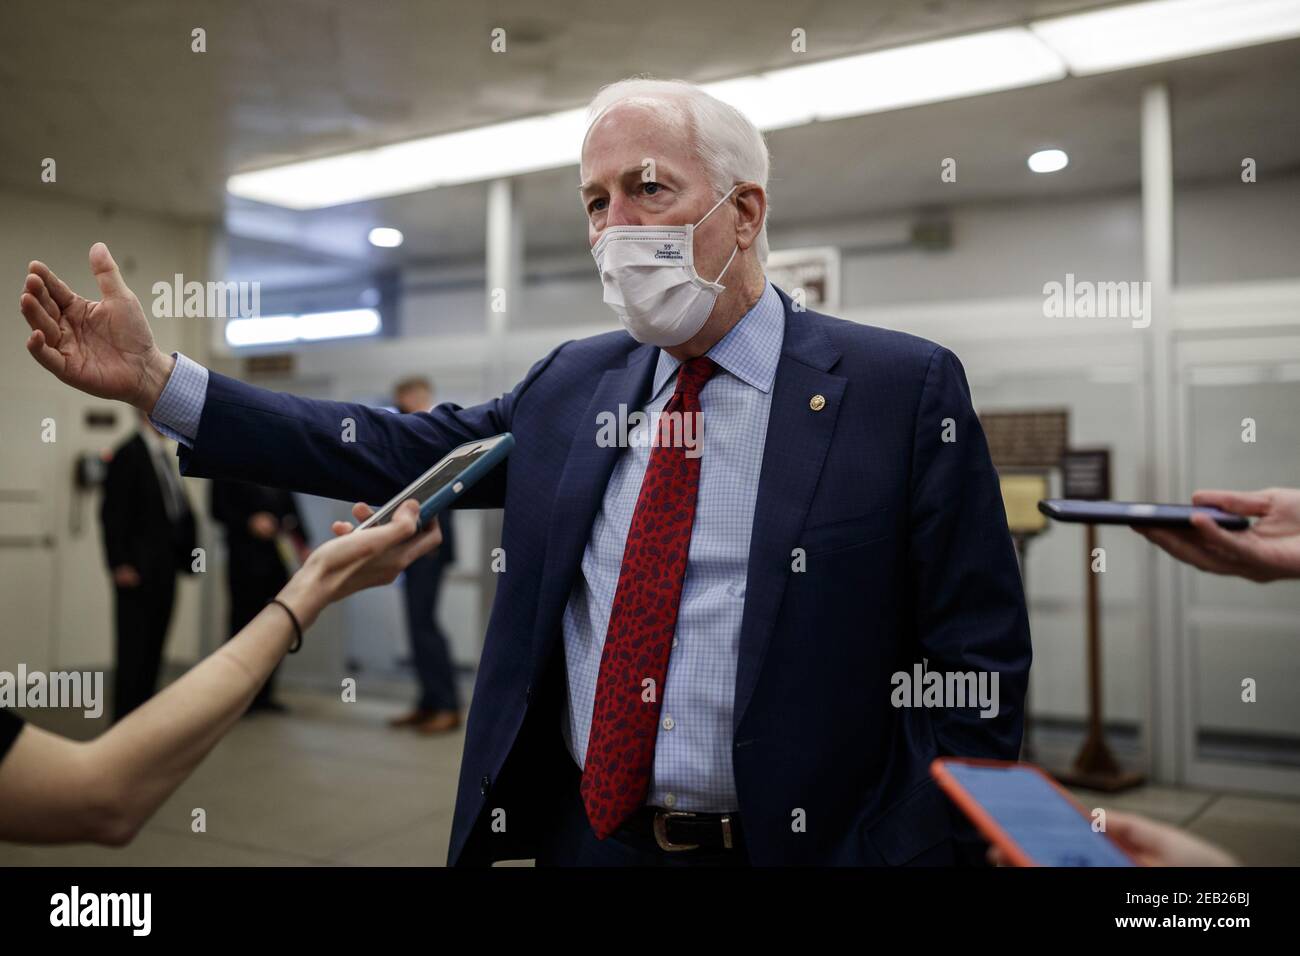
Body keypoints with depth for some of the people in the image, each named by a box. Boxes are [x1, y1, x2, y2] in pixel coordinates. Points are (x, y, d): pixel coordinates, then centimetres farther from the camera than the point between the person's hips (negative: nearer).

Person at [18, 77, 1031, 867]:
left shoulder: (906, 389, -10)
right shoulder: (572, 382, 4)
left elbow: (977, 665, -10)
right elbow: (396, 451, 1)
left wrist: (910, 852, -16)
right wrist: (154, 378, -3)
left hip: (788, 840, -3)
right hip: (581, 832, 4)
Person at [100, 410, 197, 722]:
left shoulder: (165, 456, 15)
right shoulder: (129, 454, -9)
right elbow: (113, 512, -13)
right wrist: (120, 564, -17)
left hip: (164, 568, 8)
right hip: (138, 569, -8)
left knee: (153, 648, 11)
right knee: (133, 648, -3)